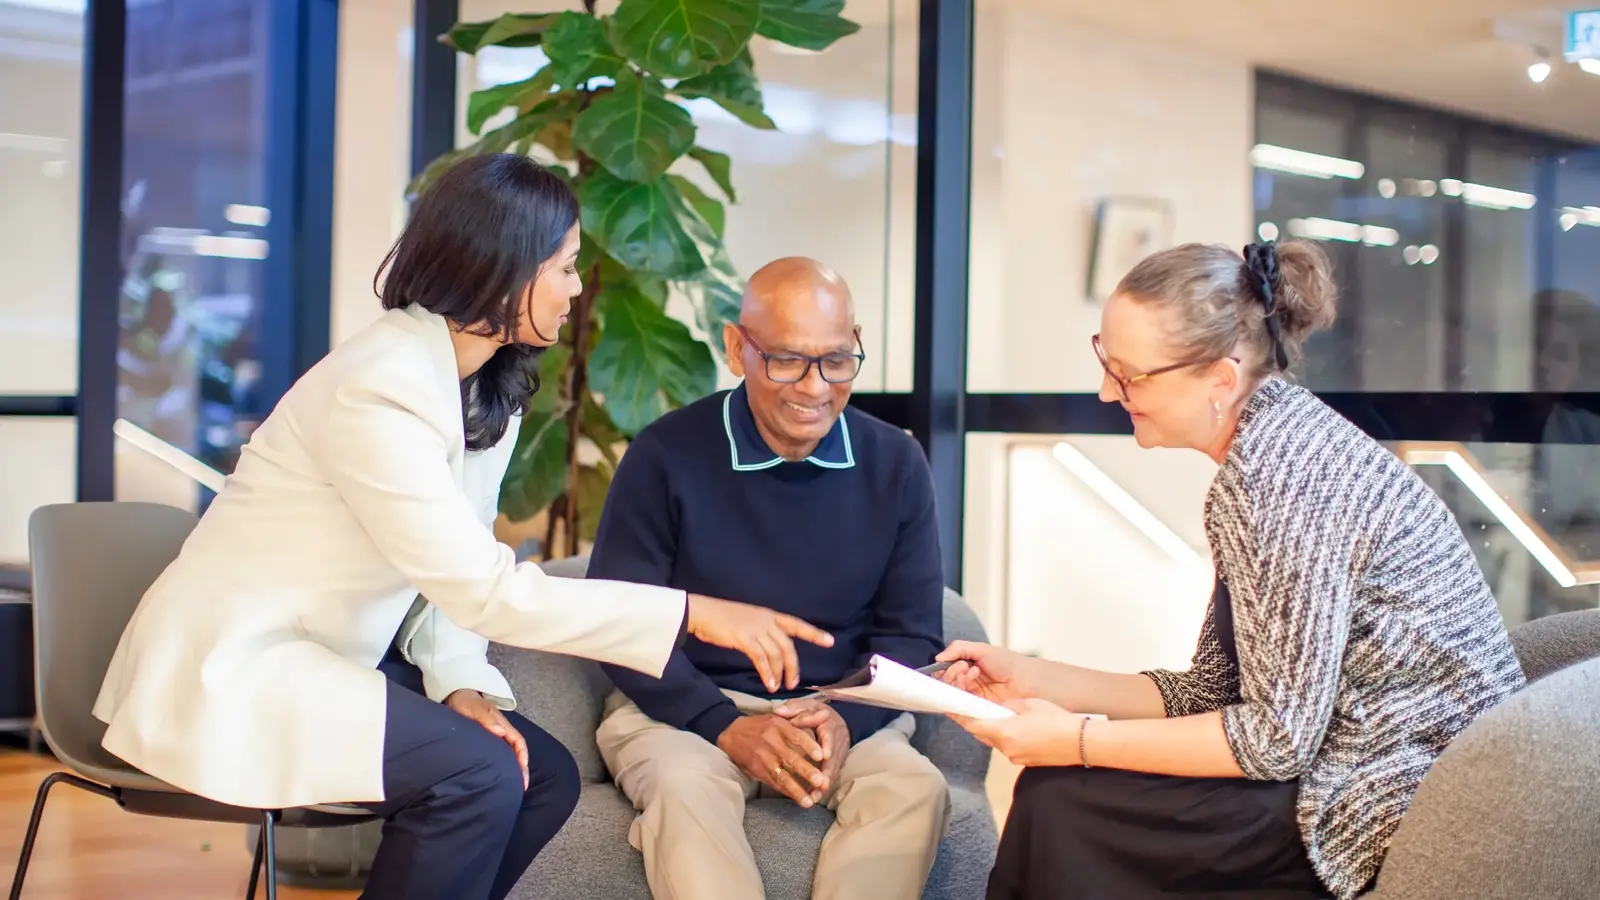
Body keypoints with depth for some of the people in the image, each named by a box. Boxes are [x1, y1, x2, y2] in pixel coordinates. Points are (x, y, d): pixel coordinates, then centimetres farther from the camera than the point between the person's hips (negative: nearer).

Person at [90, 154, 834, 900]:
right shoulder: (380, 389, -26)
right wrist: (693, 613, -29)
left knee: (544, 777, -4)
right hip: (229, 663, -9)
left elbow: (456, 570, 6)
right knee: (476, 775, -23)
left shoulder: (492, 389, 3)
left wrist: (461, 684, -13)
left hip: (323, 659, 9)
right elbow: (486, 590, -29)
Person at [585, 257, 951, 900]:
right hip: (686, 707, -2)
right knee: (686, 785, -35)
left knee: (917, 789, -27)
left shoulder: (896, 465, 2)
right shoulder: (667, 456, -8)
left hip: (843, 714, 3)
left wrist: (846, 720, -17)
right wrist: (726, 726, -21)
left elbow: (912, 634, 5)